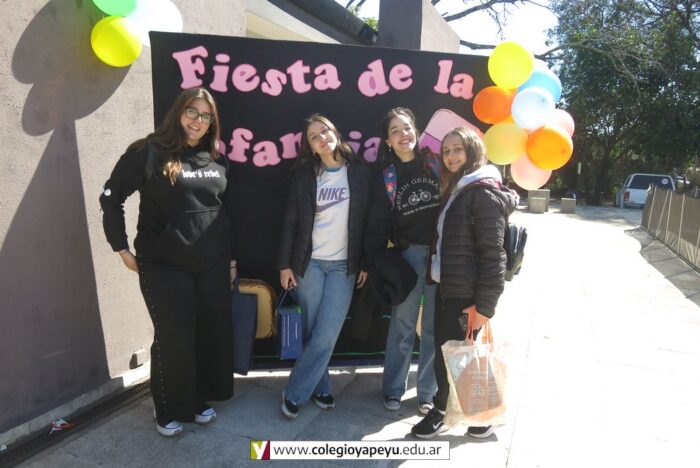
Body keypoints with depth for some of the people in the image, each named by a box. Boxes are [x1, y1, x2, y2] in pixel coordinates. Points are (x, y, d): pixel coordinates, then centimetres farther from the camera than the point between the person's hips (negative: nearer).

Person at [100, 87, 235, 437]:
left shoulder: (216, 160, 7)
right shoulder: (149, 153, -7)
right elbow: (111, 199, -3)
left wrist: (231, 257, 15)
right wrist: (122, 249, -5)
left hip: (212, 263, 5)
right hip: (165, 265, -4)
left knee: (212, 333, 11)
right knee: (174, 338, 4)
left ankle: (200, 400, 32)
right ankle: (169, 411, 25)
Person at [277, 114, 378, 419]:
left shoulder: (360, 172, 1)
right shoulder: (303, 176, 1)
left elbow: (367, 221, 3)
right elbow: (290, 221, 2)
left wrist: (365, 263, 2)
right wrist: (285, 263, -2)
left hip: (343, 265, 0)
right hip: (309, 263, 1)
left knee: (326, 335, -4)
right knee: (312, 333, 6)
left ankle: (294, 393, 12)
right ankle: (321, 388, 25)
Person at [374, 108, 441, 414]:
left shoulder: (434, 162, 3)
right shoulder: (387, 175, 3)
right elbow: (380, 220, 5)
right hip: (408, 254, 0)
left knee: (434, 327, 8)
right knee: (403, 325, 5)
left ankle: (427, 392, 24)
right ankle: (393, 389, 23)